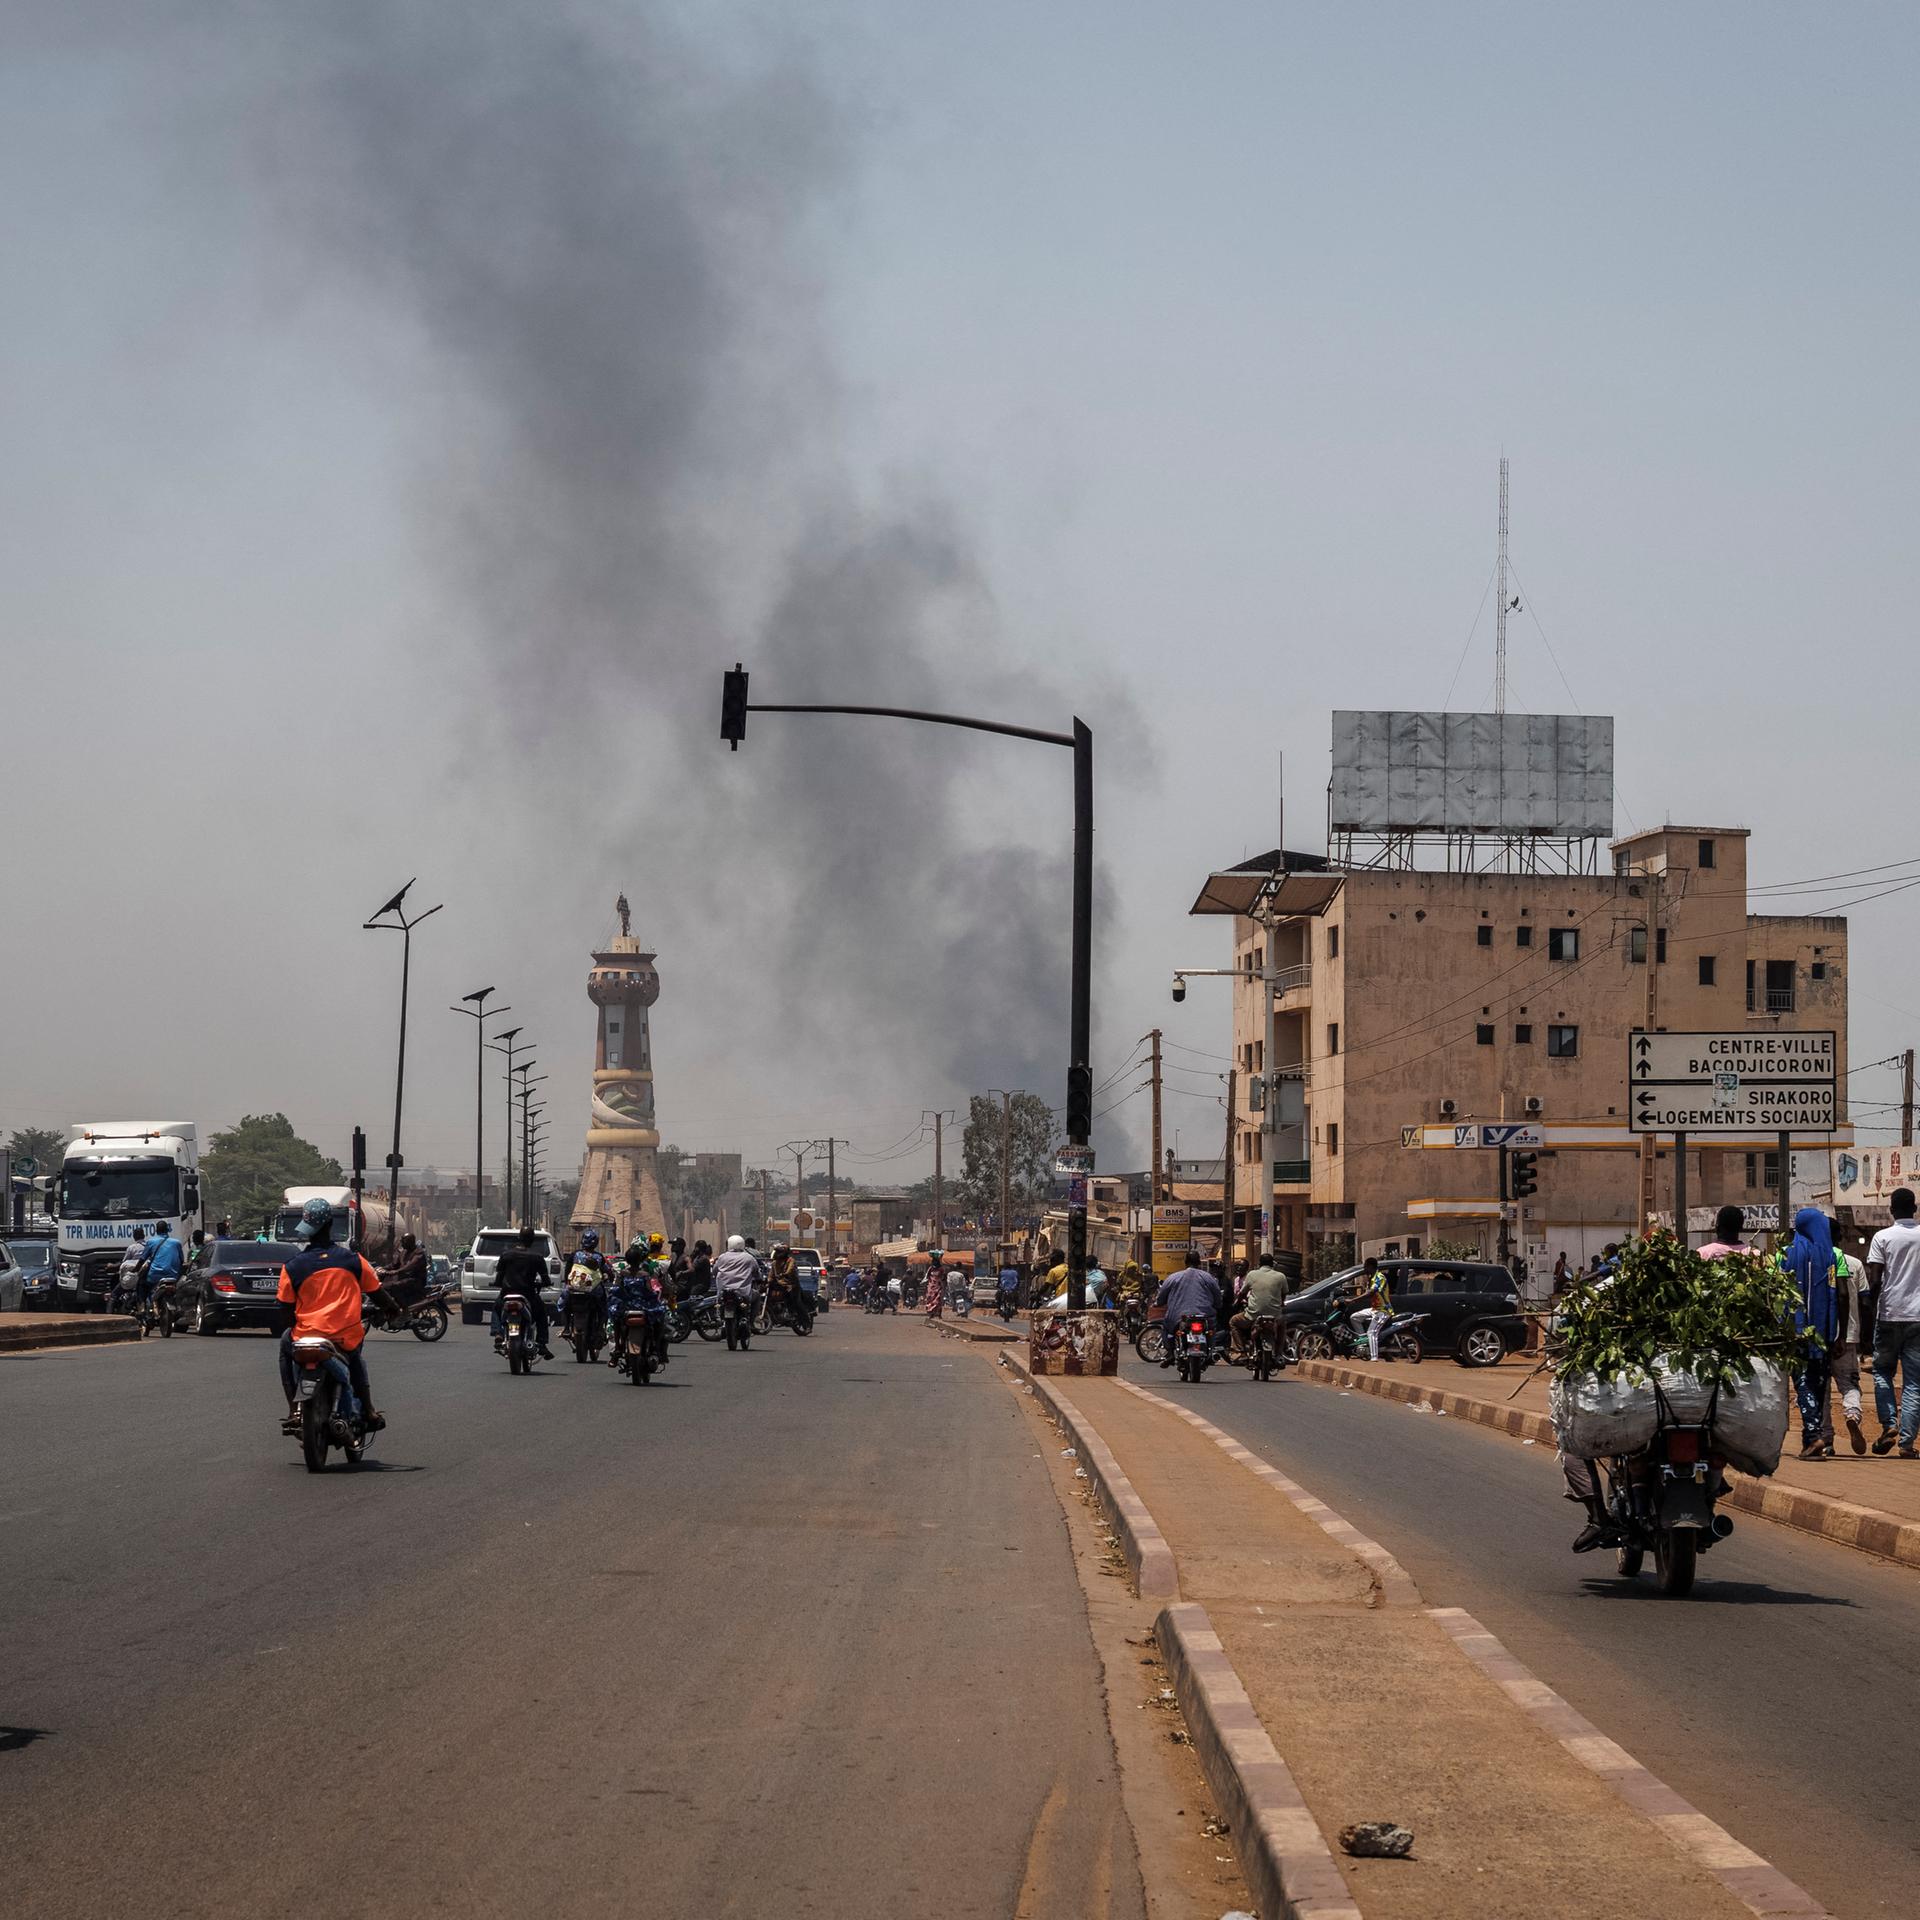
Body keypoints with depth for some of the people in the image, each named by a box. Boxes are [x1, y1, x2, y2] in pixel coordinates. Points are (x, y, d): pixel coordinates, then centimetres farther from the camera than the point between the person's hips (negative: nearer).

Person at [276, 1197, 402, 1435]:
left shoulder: (292, 1268, -3)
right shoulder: (353, 1261, 1)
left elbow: (285, 1312, 1)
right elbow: (378, 1295, 11)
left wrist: (287, 1334, 22)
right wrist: (393, 1309, 32)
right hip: (346, 1339, 2)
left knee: (286, 1346, 32)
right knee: (356, 1357, 37)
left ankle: (294, 1409, 20)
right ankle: (368, 1411, 27)